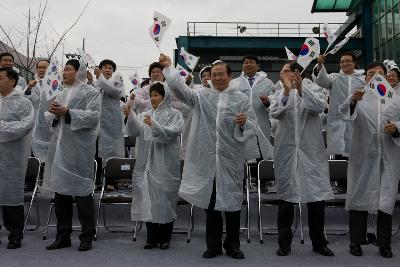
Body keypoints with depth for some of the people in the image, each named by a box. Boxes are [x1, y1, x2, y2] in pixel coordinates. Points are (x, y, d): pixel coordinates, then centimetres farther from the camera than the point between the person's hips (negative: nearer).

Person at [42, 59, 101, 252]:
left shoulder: (90, 92, -1)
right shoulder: (61, 94, 21)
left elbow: (93, 116, -15)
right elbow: (51, 118, 17)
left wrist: (67, 112, -19)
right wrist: (54, 113, -5)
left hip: (80, 149, -7)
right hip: (60, 148, 7)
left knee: (82, 191, -3)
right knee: (60, 191, 9)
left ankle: (87, 237, 7)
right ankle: (63, 236, 20)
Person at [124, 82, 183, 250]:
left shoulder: (174, 114, 4)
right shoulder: (145, 115, 14)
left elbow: (172, 133, -13)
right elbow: (133, 131, -1)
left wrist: (154, 125, -25)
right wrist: (130, 115, -16)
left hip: (166, 164, -3)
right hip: (147, 163, 3)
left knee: (165, 198, 2)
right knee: (148, 198, 4)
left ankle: (165, 238, 15)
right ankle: (152, 237, 15)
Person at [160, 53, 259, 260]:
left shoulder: (241, 99, 5)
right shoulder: (201, 95, 7)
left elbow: (253, 127, 3)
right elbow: (180, 90, -7)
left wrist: (244, 123, -17)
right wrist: (168, 68, -15)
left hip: (231, 159, 0)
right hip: (207, 159, 1)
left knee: (232, 202, 7)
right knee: (210, 203, 9)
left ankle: (232, 245, 22)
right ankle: (213, 245, 23)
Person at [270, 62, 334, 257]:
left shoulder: (313, 89, 4)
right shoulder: (281, 92, 6)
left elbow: (320, 106, -16)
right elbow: (275, 113, -11)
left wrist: (301, 88, -22)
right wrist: (287, 90, -21)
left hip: (310, 152, -1)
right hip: (286, 152, 1)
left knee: (316, 197, 4)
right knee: (286, 198, 8)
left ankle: (319, 242, 22)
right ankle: (284, 243, 20)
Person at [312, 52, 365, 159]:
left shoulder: (363, 79, 9)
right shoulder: (335, 78, 10)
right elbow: (322, 80, -10)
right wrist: (320, 65, -27)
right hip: (338, 123, 0)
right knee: (339, 155, 2)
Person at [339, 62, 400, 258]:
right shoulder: (360, 96, 4)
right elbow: (345, 113, -15)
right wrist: (352, 101, -36)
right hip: (363, 155, -2)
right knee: (359, 197, 4)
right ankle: (356, 241, 15)